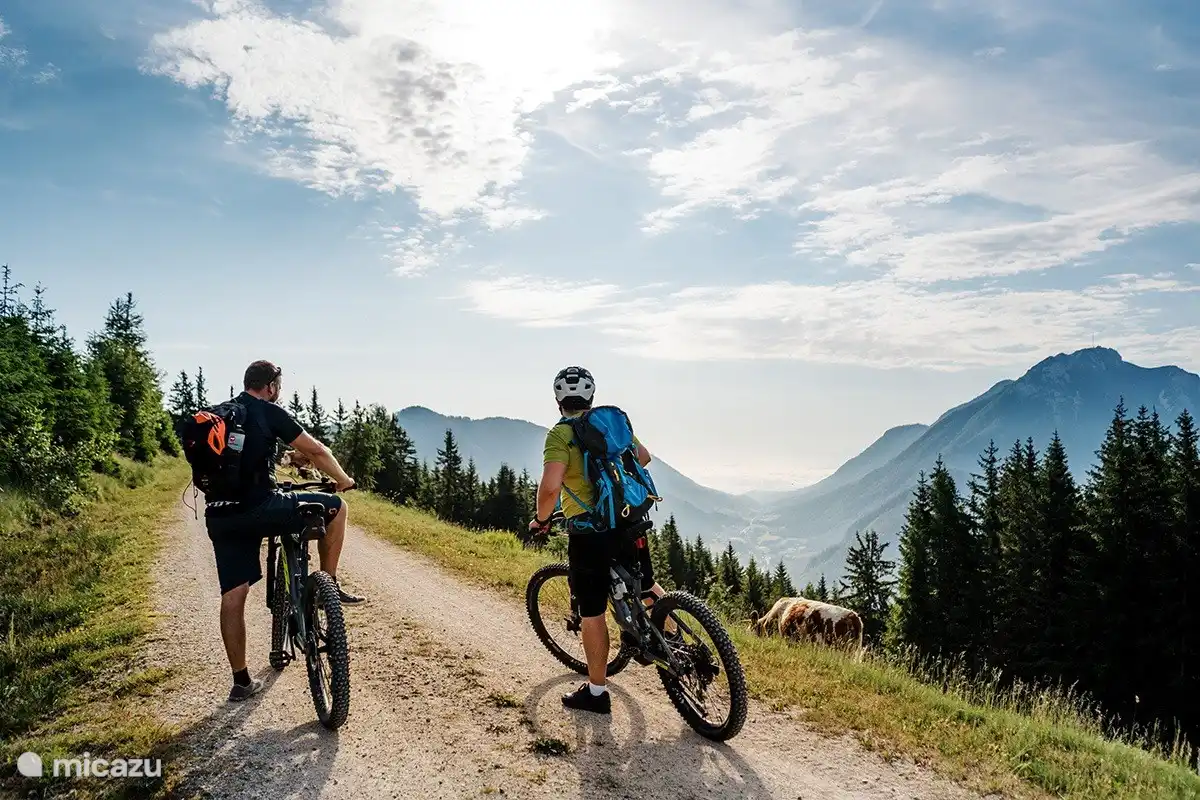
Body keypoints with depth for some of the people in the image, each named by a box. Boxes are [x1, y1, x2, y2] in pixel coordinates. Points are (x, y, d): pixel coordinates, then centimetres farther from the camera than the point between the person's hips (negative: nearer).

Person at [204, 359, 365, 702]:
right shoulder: (269, 412, -1)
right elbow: (316, 450, -2)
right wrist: (343, 480, 14)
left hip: (219, 516, 7)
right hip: (258, 508, -7)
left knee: (233, 595, 11)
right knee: (335, 507, 8)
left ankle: (241, 681, 17)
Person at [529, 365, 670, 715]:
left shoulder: (560, 434, -10)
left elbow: (550, 486, -23)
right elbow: (643, 456, 20)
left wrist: (540, 519, -5)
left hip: (589, 530, -5)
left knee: (592, 613, 8)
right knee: (646, 585, 28)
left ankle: (596, 692, 21)